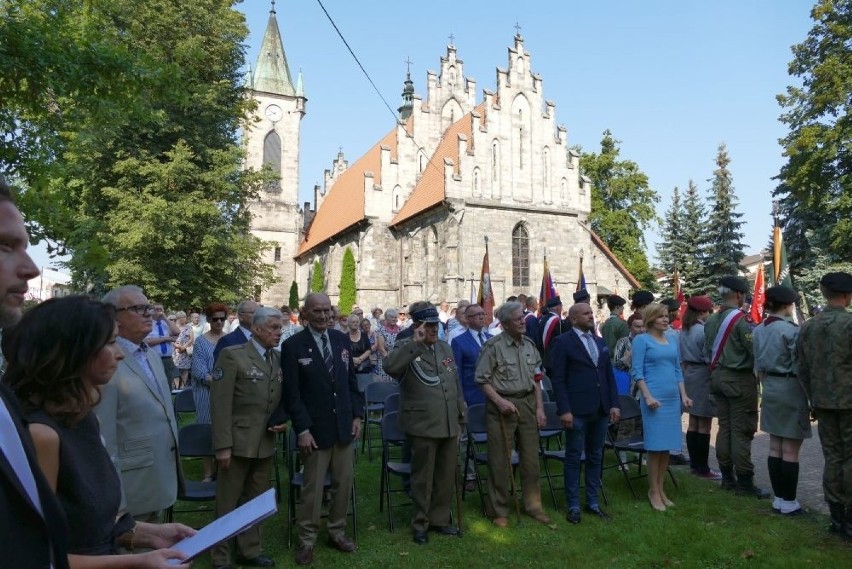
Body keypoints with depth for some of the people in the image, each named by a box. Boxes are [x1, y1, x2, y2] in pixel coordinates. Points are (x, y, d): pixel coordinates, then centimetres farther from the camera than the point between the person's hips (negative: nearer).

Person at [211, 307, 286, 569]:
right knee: (228, 503, 8)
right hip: (238, 441, -5)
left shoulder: (279, 358, 7)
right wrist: (222, 445, -17)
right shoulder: (232, 355, -11)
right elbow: (220, 402, -14)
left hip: (266, 443, 6)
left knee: (256, 501, 18)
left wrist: (283, 420, -2)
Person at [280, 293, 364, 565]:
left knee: (344, 483, 13)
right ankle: (307, 539, 24)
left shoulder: (342, 340, 5)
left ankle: (337, 531, 31)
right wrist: (302, 429, -14)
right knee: (312, 488, 6)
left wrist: (357, 414, 4)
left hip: (344, 425, 5)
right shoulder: (293, 345, -9)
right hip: (315, 428, -4)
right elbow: (291, 393, -10)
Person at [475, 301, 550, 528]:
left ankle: (533, 506, 29)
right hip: (501, 405, -5)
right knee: (499, 461, 4)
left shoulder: (529, 345, 8)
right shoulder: (494, 346, -9)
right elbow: (482, 379, -7)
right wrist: (500, 401, -16)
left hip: (527, 404, 5)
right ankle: (500, 511, 18)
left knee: (531, 458, 12)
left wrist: (539, 407, 7)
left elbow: (536, 378, 13)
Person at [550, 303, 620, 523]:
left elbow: (609, 375, 15)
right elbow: (558, 379, -9)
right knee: (574, 458, 4)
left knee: (595, 457, 14)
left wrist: (614, 404, 6)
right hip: (577, 411, -6)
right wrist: (564, 410, -14)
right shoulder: (563, 342, -5)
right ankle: (573, 506, 15)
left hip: (600, 410, 6)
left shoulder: (601, 343, 14)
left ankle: (593, 502, 26)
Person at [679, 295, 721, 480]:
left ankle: (694, 464, 20)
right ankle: (703, 468, 5)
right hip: (704, 376, -8)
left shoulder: (683, 331, 8)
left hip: (689, 375, 8)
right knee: (704, 425, -1)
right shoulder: (703, 330, -16)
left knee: (693, 423, 13)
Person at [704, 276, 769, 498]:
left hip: (718, 377, 7)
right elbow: (754, 351, -17)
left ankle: (727, 477, 20)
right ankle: (744, 482, 5)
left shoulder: (711, 321, 6)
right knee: (741, 431, -1)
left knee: (724, 427, 12)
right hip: (740, 379, -7)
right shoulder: (741, 320, -16)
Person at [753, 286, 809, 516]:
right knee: (790, 451, 1)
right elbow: (799, 368, -16)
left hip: (770, 388, 7)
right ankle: (789, 502, 8)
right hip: (791, 389, -7)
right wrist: (811, 396, -7)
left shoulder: (758, 330, 6)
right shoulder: (791, 330, -16)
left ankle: (778, 498, 20)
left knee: (775, 447, 13)